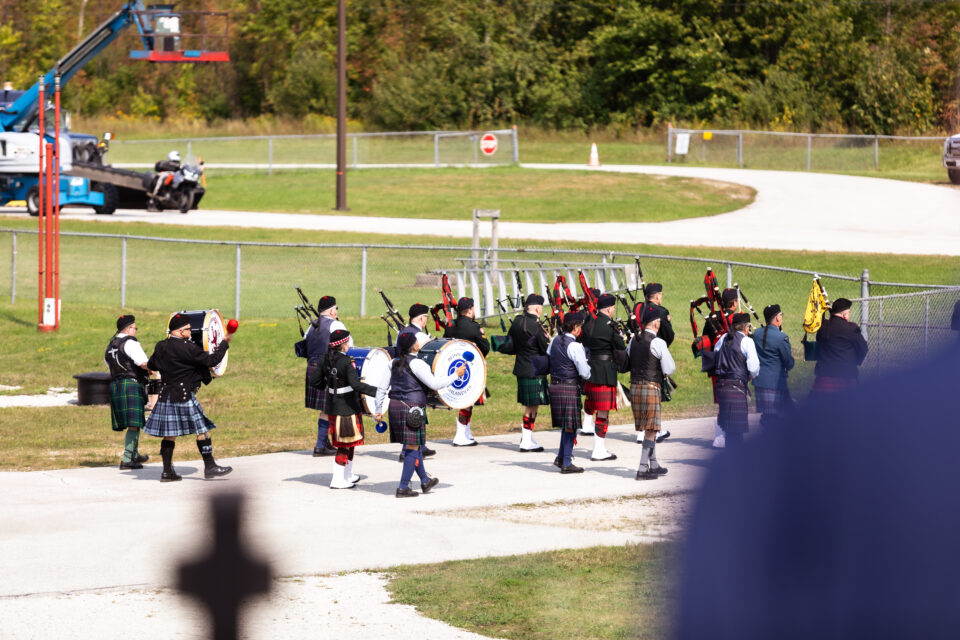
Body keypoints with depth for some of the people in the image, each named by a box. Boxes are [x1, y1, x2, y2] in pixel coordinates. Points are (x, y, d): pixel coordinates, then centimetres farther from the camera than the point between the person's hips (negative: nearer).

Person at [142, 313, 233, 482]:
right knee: (202, 430, 1)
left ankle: (167, 471, 10)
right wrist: (224, 343, -3)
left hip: (166, 395, 7)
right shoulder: (187, 347, -15)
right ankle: (209, 466, 4)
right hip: (184, 396, -7)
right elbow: (211, 360, -14)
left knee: (169, 433, 9)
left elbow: (151, 365, 23)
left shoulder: (160, 347, 7)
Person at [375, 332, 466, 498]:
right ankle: (403, 487, -3)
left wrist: (379, 410, 20)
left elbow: (382, 388, 13)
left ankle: (425, 481, 33)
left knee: (413, 446, 20)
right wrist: (455, 375, -4)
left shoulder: (394, 363, 10)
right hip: (412, 408, -8)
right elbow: (435, 384, -15)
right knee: (413, 448, -1)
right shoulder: (416, 364, -13)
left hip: (395, 405, 8)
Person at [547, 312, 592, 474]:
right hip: (570, 388, -8)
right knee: (571, 426, 0)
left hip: (554, 386, 8)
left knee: (567, 423, 20)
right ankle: (566, 463, 3)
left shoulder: (555, 340, 7)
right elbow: (584, 373, -16)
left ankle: (560, 457, 21)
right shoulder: (575, 346, -17)